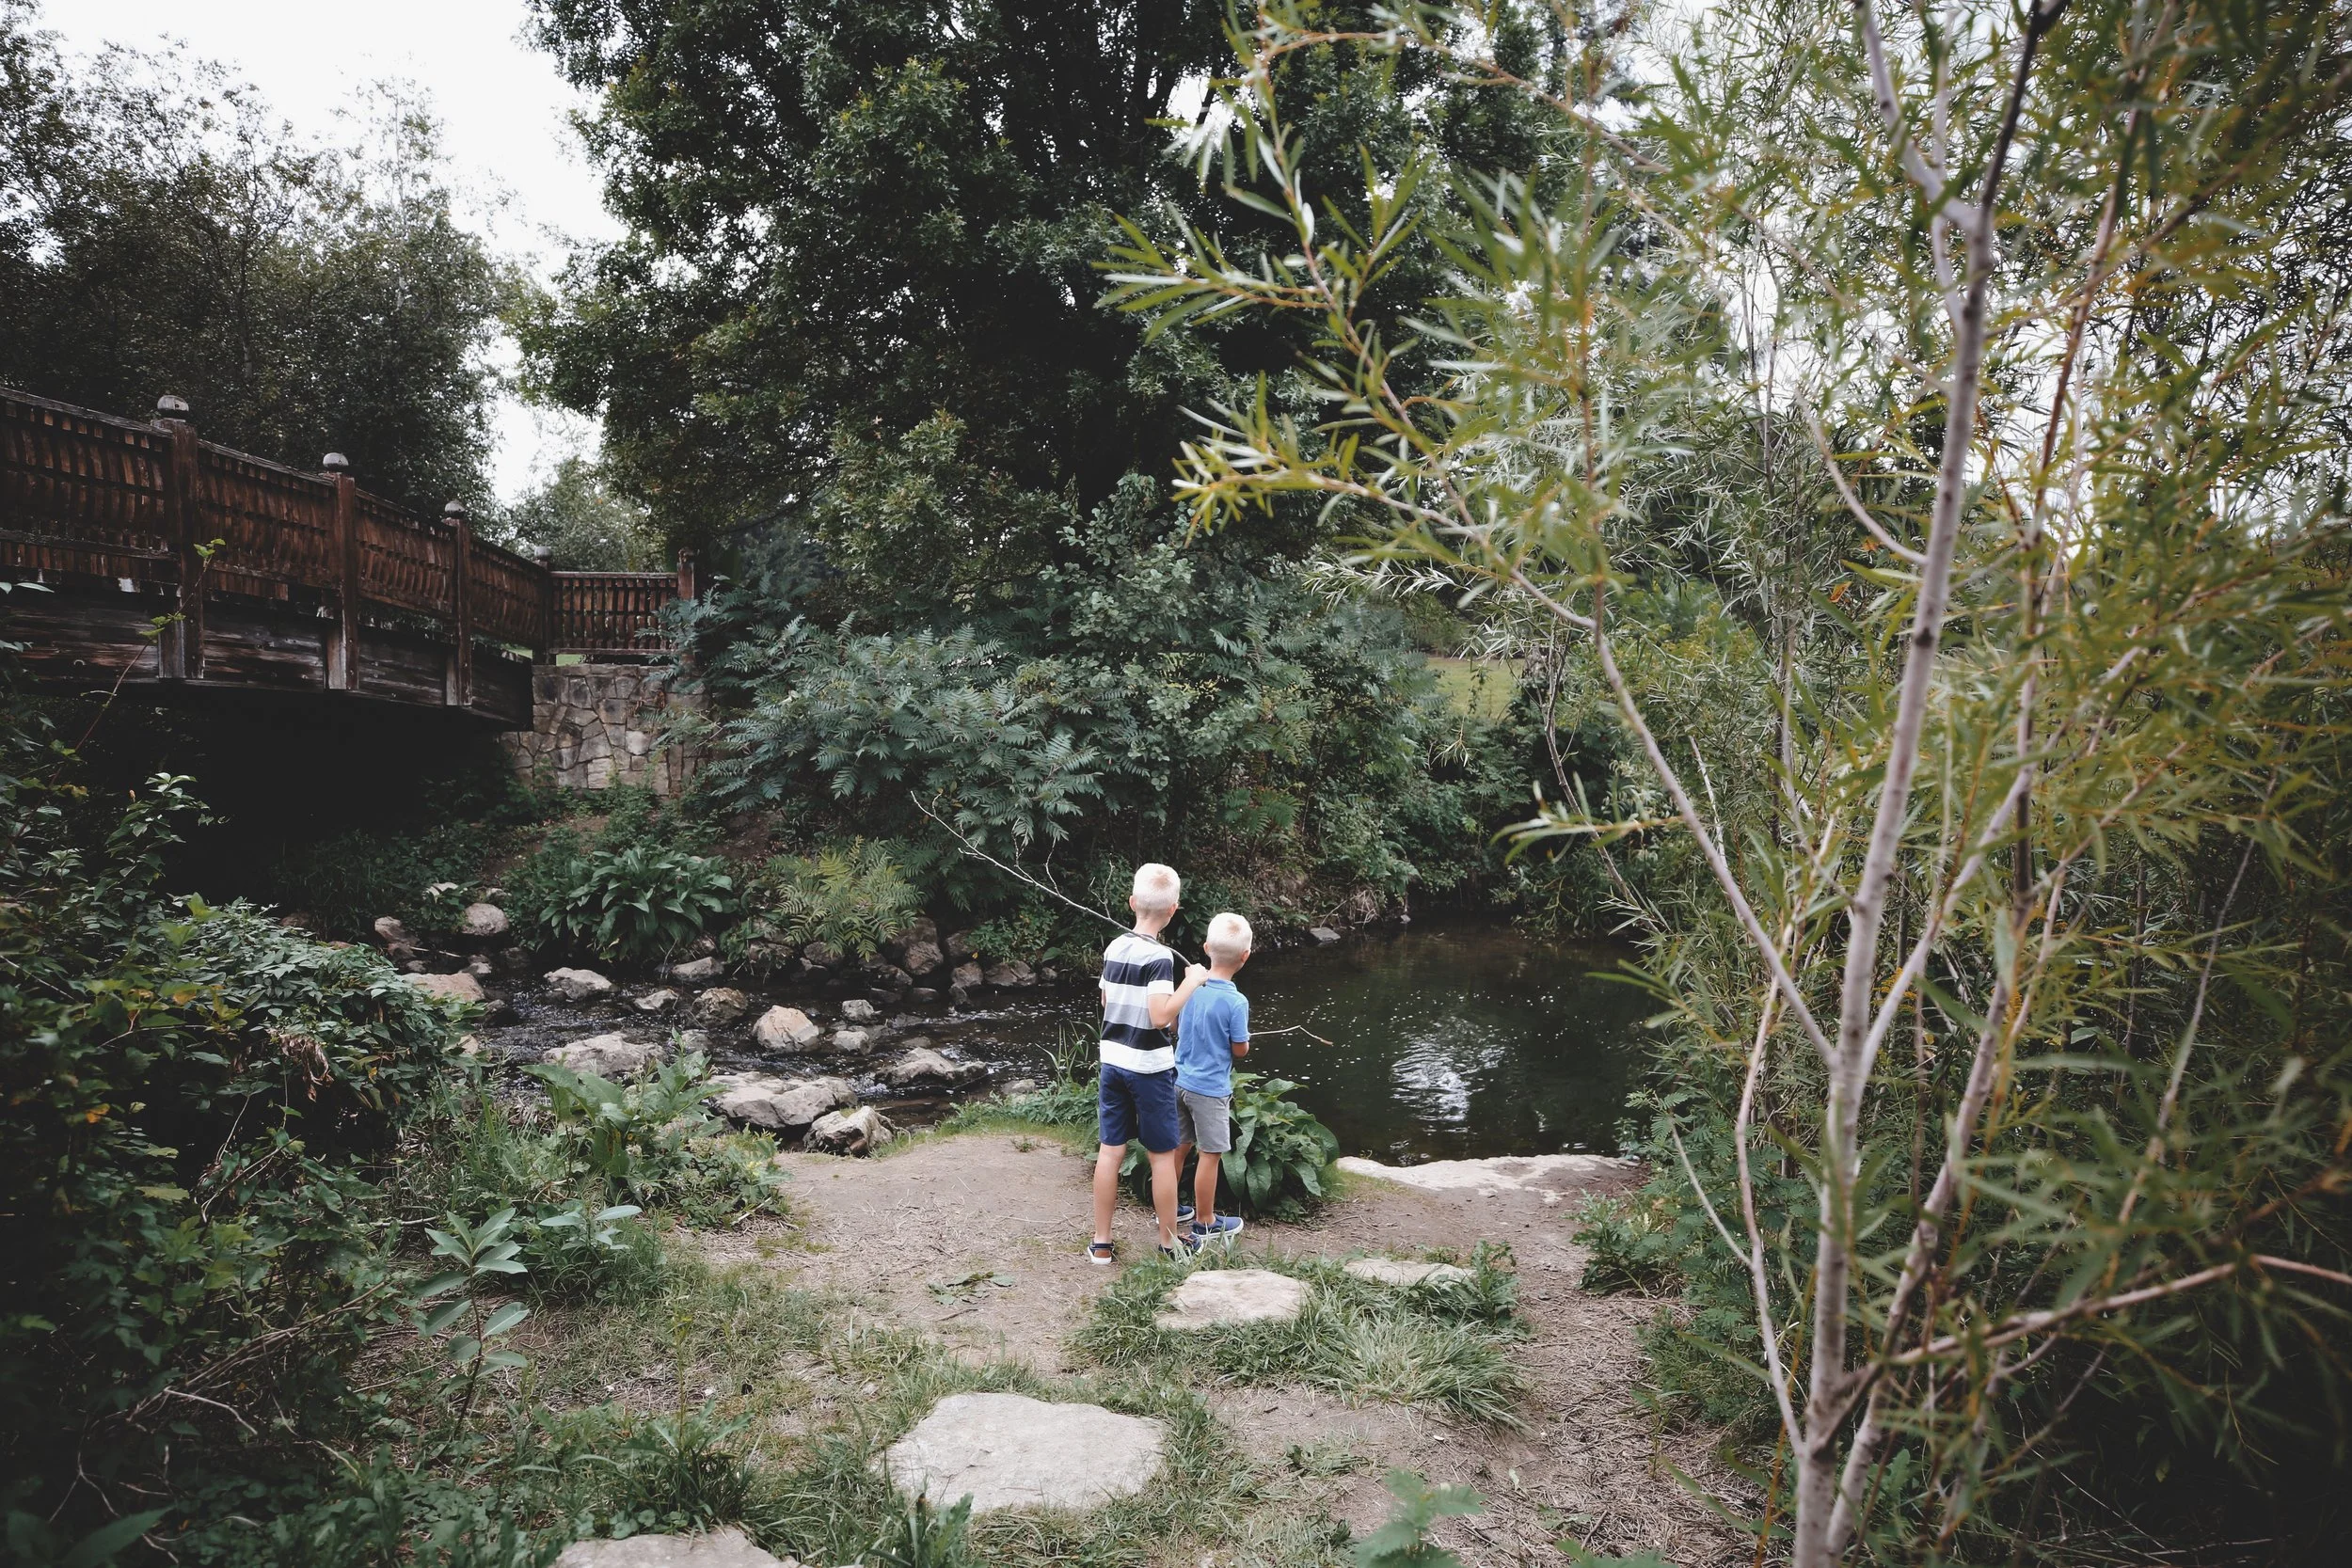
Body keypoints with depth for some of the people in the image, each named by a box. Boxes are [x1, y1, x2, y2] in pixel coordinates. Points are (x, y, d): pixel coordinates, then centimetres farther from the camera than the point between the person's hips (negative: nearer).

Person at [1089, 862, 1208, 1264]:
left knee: (1110, 1150, 10)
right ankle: (1169, 1240, 19)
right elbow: (1160, 1016, -26)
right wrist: (1191, 982, -16)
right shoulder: (1159, 956, -19)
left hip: (1112, 1060, 6)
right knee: (1162, 1155, 8)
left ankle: (1101, 1242, 16)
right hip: (1149, 1067, -6)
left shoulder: (1114, 947, 4)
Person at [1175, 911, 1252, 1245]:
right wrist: (1242, 1039, 8)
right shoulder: (1236, 1002, -22)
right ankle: (1205, 1224, 17)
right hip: (1210, 1089, -6)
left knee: (1178, 1146, 18)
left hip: (1180, 1080, 6)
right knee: (1210, 1155, 6)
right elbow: (1240, 1050, -12)